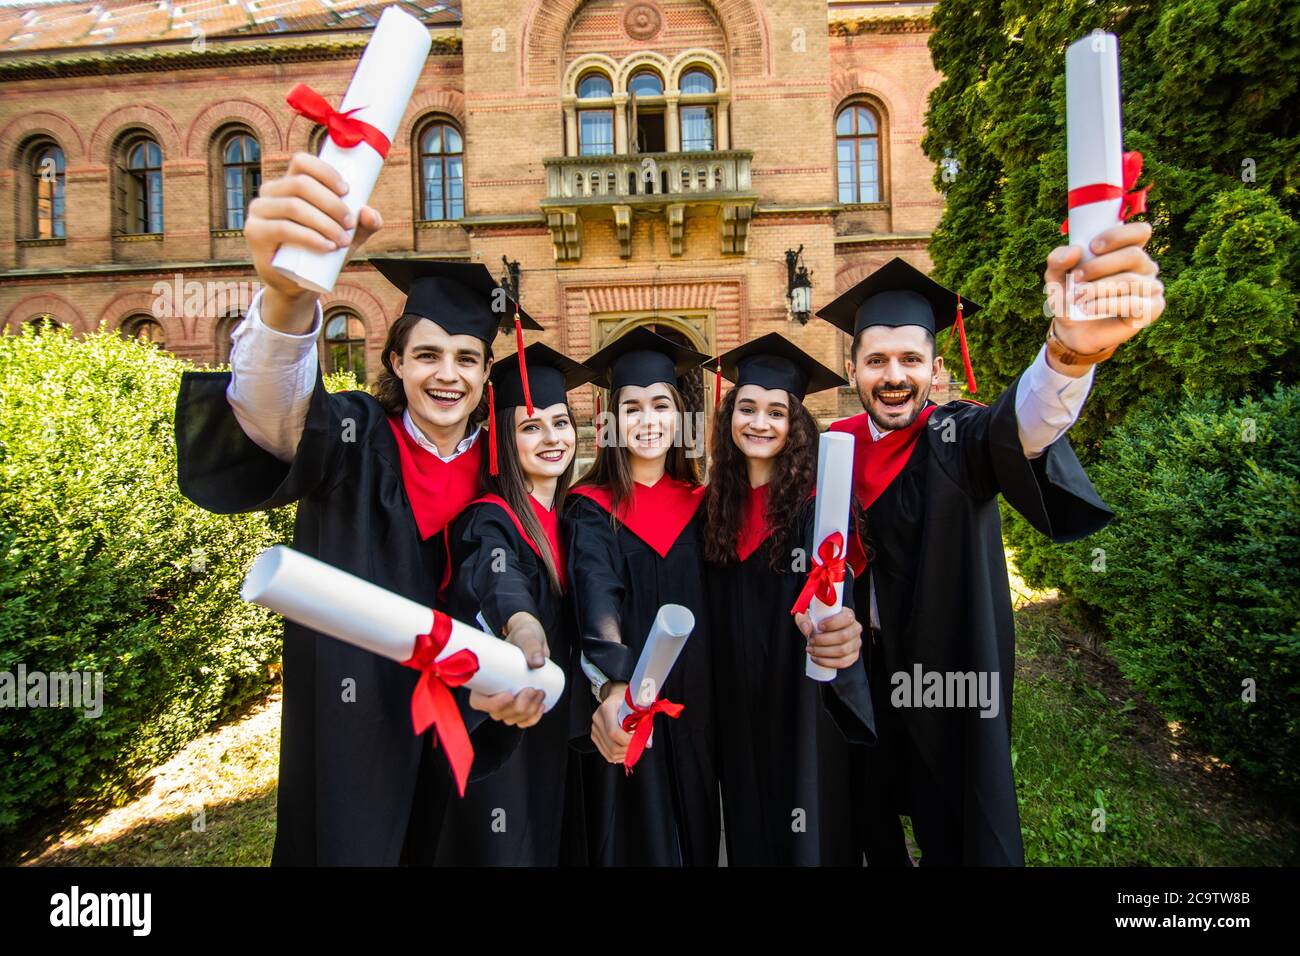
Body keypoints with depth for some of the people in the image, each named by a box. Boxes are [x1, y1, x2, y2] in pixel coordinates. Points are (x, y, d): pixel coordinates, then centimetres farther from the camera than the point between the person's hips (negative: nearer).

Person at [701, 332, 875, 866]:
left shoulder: (818, 499, -16)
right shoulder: (717, 502, 0)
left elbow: (834, 583, -30)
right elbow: (714, 609, 6)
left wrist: (836, 627, -52)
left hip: (803, 702, -4)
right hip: (737, 703, 5)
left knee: (809, 825, 13)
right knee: (749, 818, 21)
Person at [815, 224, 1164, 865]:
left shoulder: (957, 437, -16)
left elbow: (1019, 423, -40)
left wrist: (1070, 351, -61)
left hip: (950, 674, -3)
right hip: (865, 665, 4)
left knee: (952, 832, 13)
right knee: (874, 812, 20)